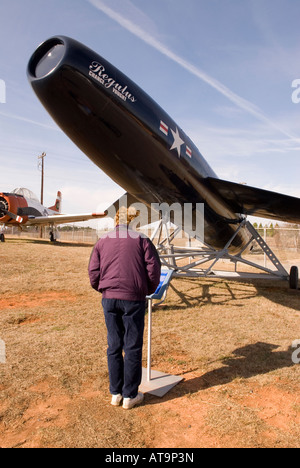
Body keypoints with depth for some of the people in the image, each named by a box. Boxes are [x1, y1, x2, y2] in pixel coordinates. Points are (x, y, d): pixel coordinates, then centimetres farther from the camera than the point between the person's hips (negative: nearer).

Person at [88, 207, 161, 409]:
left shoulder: (102, 242, 9)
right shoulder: (142, 240, 0)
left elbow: (93, 273, 6)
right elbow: (153, 269, -4)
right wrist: (148, 290, 11)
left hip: (109, 299, 3)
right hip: (133, 299, -3)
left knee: (114, 346, 14)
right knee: (133, 347, 8)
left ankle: (116, 394, 26)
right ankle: (130, 396, 20)